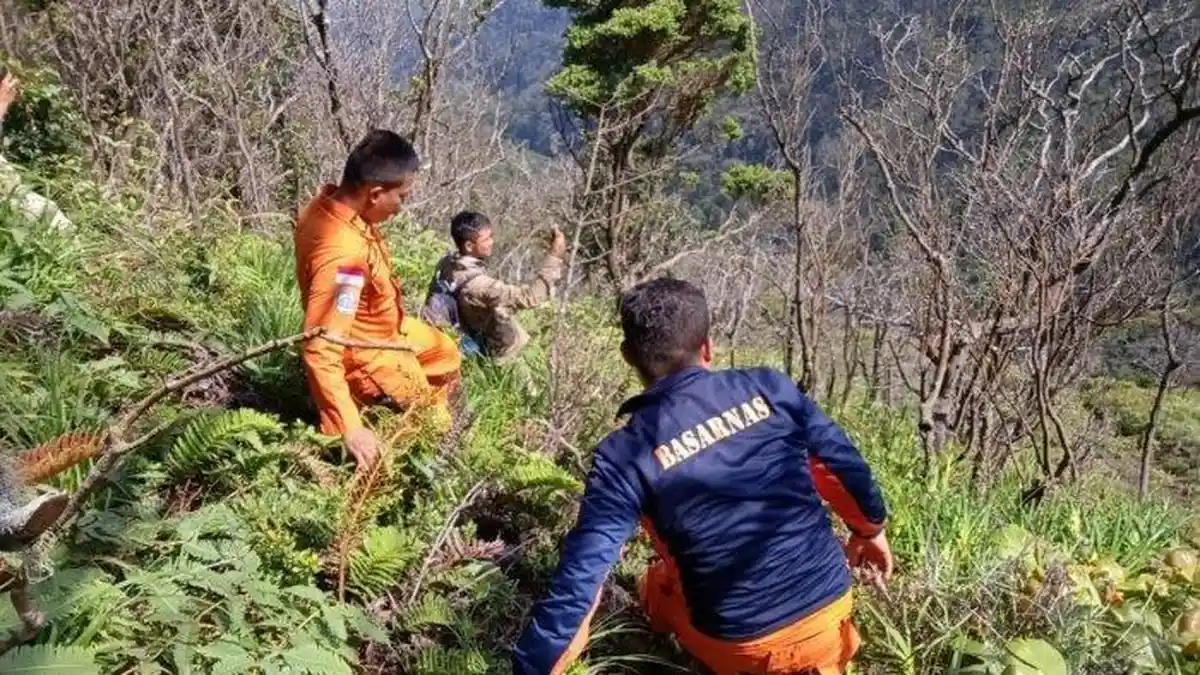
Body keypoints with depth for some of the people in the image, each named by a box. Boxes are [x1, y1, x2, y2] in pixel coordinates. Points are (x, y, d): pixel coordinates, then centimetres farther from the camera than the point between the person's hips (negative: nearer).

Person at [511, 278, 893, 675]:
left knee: (657, 586, 29)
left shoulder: (626, 455, -15)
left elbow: (579, 579, -16)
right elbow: (844, 463, 5)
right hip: (831, 602, 2)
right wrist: (871, 528, 25)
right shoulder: (767, 387, -7)